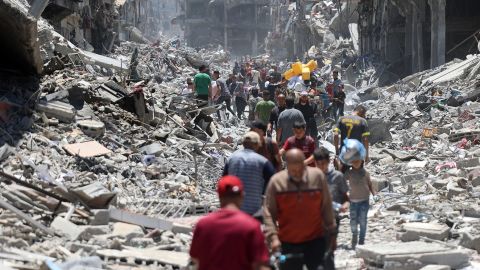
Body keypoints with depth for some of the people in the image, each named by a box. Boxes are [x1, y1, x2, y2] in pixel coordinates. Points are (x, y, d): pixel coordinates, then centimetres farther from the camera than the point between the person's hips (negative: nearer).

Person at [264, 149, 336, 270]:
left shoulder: (317, 176, -8)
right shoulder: (276, 181, -10)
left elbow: (326, 208, 0)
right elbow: (269, 213, -6)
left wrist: (331, 233, 5)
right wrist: (273, 236, -17)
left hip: (315, 240, 0)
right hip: (288, 243, 0)